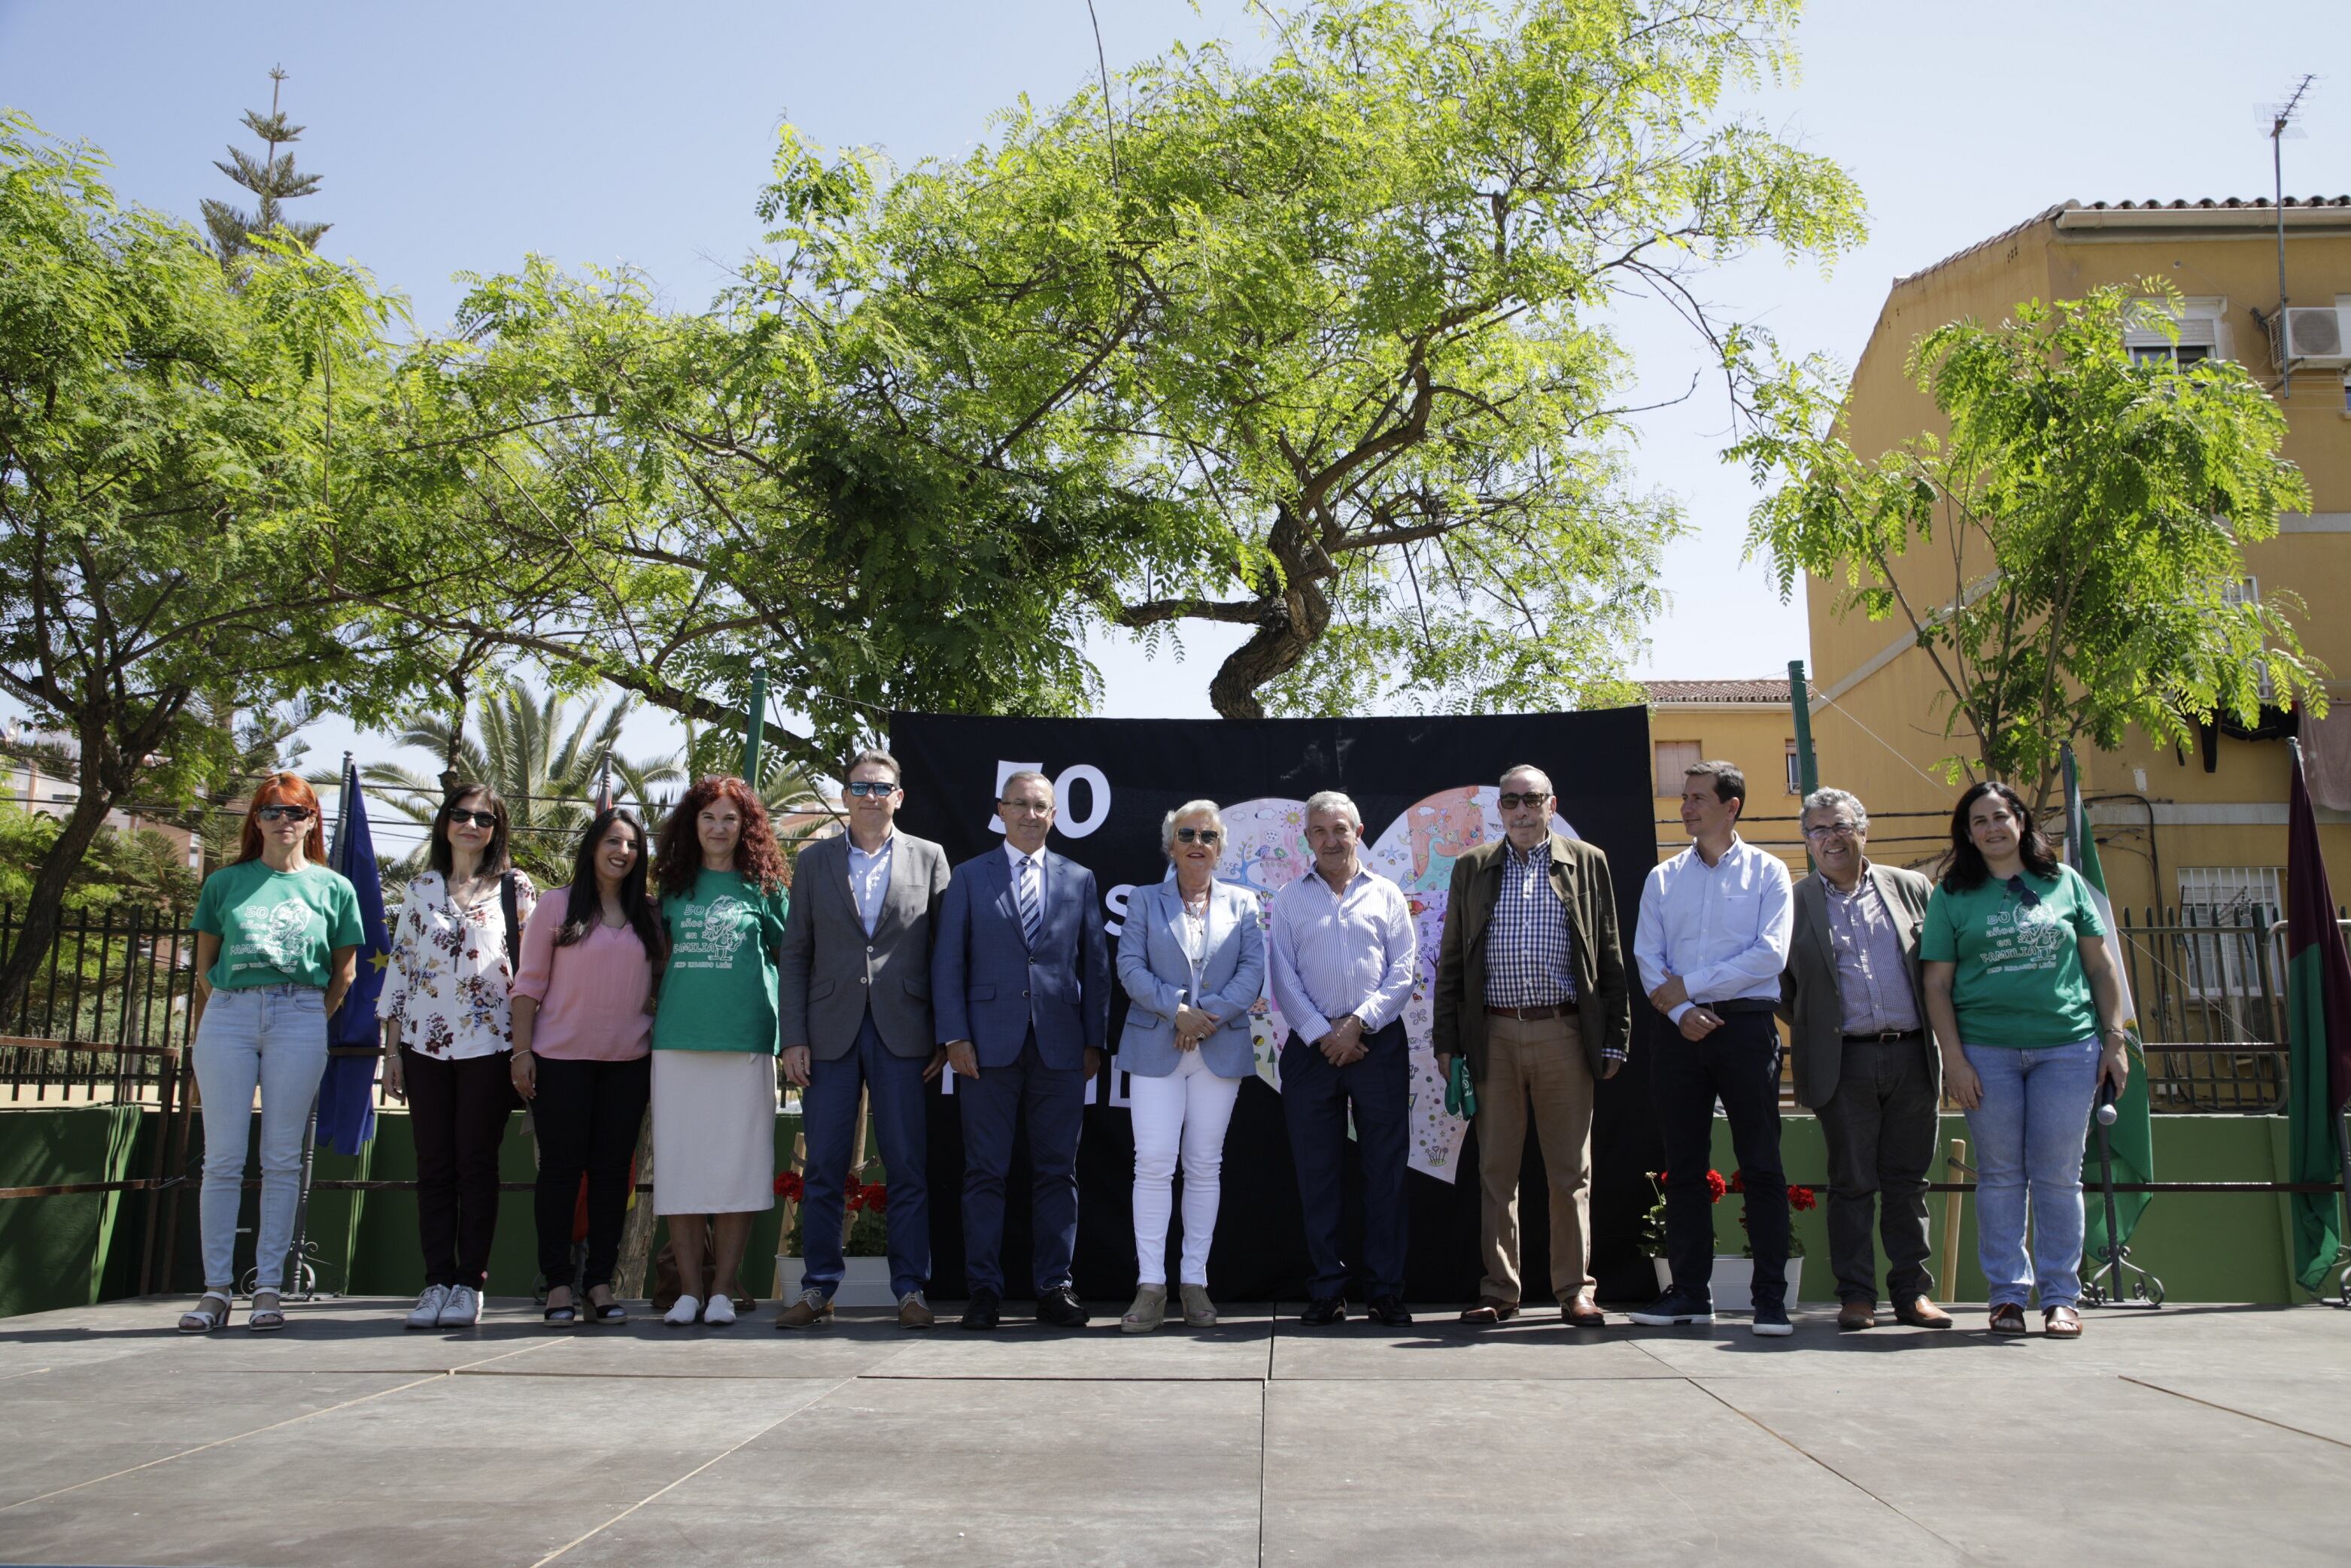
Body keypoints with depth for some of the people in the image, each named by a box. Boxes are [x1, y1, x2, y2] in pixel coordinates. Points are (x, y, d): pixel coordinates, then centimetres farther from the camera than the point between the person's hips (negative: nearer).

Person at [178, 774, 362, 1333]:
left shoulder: (333, 888, 9)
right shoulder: (225, 883, 10)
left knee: (282, 1159, 2)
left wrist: (311, 1021, 6)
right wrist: (202, 1036, 6)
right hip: (227, 1016, 1)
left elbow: (344, 972, 13)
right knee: (222, 1158, 0)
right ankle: (216, 1287, 6)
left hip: (299, 1019, -1)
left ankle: (268, 1286, 7)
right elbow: (204, 967, 12)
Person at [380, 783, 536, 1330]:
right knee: (433, 1164, 4)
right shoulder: (421, 888, 13)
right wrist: (392, 1047, 6)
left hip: (489, 1042, -3)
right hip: (425, 1041, 3)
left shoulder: (516, 888, 5)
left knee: (477, 1163, -1)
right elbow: (399, 963, 12)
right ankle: (437, 1281, 9)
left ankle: (470, 1283, 5)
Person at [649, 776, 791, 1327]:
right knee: (678, 1163, 1)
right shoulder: (675, 886, 13)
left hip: (745, 1039, -2)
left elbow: (788, 956, 11)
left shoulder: (763, 888, 8)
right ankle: (688, 1290, 8)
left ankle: (723, 1291, 5)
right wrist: (655, 1001, 10)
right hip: (677, 1038, 2)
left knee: (736, 1164, -2)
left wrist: (788, 1026, 3)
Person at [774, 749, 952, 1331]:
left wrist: (946, 1036, -1)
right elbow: (795, 955, 8)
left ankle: (911, 1290, 9)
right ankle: (817, 1290, 15)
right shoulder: (814, 861, 11)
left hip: (903, 1034, -1)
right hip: (831, 1032, 1)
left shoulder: (928, 858, 8)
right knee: (823, 1168, 5)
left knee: (909, 1168, 1)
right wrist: (794, 1038, -1)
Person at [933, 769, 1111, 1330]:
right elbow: (947, 962, 3)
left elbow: (1095, 964, 11)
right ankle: (984, 1289, 10)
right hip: (990, 1046, -1)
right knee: (985, 1172, 2)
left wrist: (1094, 1039, 5)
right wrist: (954, 1036, -6)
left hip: (1061, 1047, 2)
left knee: (1057, 1171, 4)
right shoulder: (968, 877, 8)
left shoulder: (1079, 880, 12)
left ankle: (1054, 1288, 12)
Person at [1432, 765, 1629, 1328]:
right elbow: (1451, 961, 10)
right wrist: (1446, 1041, 4)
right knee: (1495, 1170, 5)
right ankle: (1499, 1291, 13)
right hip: (1494, 1038, 1)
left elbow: (1610, 959, 6)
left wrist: (1615, 1041, 1)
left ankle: (1575, 1291, 13)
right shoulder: (1472, 868, 11)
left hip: (1564, 1036, -1)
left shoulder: (1587, 863, 7)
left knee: (1571, 1171, 4)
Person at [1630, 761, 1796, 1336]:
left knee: (1761, 1166, -2)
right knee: (1684, 1167, 6)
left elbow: (1770, 955, -8)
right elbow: (1647, 957, 5)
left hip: (1747, 1028, -3)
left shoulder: (1767, 872, 4)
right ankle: (1690, 1291, 14)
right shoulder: (1663, 878, 12)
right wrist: (1681, 1011, -12)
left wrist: (1690, 984, -9)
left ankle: (1771, 1297, 3)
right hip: (1683, 1031, 3)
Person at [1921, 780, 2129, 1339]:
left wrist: (2115, 1039, 5)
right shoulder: (1952, 895, 5)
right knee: (2000, 1173, 4)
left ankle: (2060, 1297, 12)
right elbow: (1938, 984, 2)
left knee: (2058, 1174, 2)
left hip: (2067, 1046, 1)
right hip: (1986, 1049, -1)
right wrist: (1953, 1058, -6)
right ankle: (2007, 1293, 12)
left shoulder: (2064, 882, 9)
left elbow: (2100, 964, 11)